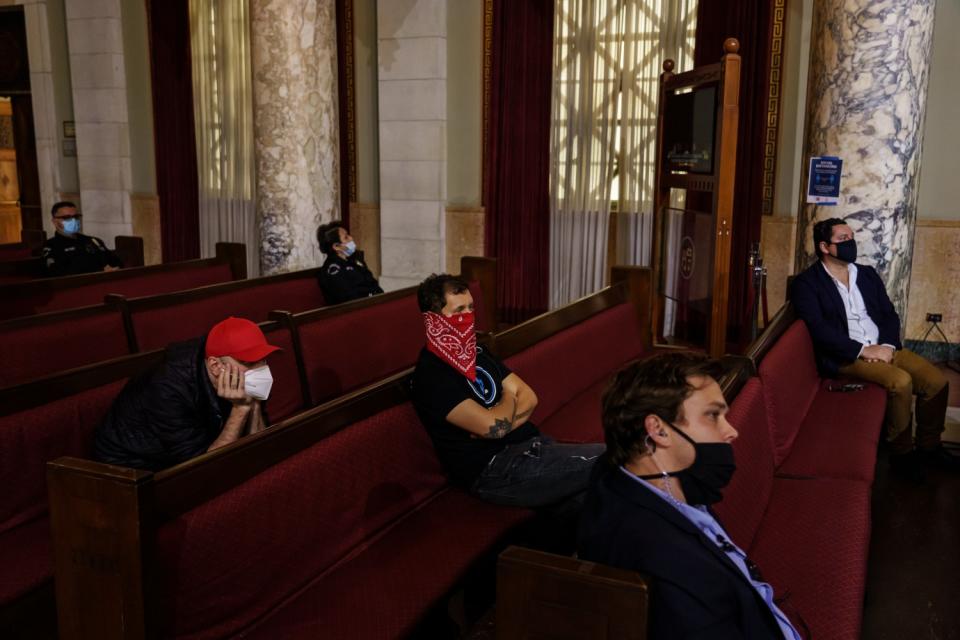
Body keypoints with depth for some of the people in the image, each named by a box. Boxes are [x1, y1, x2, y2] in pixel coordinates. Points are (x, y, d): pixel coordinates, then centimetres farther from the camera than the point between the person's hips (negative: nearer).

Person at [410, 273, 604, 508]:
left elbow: (528, 397, 10)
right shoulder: (431, 376, -14)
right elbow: (494, 426, -22)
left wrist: (497, 424, -11)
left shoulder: (477, 352, 15)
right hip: (493, 470, -8)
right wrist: (508, 399, 2)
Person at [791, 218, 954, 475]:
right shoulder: (807, 283, -5)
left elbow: (889, 314, 13)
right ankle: (901, 452, -9)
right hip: (845, 355, -6)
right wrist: (863, 350, -20)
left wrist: (888, 345, -8)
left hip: (883, 347, 7)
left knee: (936, 380, -10)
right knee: (901, 382, -28)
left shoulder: (867, 274, 15)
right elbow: (818, 329, -16)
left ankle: (929, 447, 10)